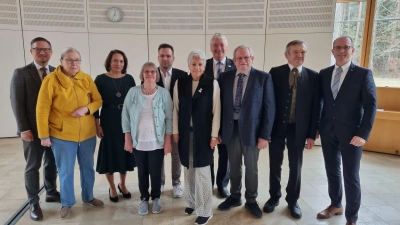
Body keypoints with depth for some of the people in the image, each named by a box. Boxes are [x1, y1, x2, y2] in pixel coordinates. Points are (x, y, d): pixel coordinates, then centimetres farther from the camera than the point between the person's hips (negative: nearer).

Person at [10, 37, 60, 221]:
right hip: (33, 129, -3)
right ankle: (33, 203, 19)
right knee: (33, 166, 7)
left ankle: (51, 193, 32)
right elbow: (16, 102, -7)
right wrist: (24, 128, -12)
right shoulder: (21, 73, -3)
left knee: (51, 163, 15)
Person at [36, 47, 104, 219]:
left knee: (88, 168, 17)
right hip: (62, 135, -3)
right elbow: (42, 109, -8)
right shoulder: (51, 80, -10)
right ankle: (67, 203, 31)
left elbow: (98, 100, 5)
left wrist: (86, 109, -16)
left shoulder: (87, 79, 0)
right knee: (65, 172, 10)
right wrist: (44, 135, -8)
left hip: (88, 134, 3)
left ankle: (88, 197, 37)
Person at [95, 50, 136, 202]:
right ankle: (112, 188, 26)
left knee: (125, 152, 12)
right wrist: (97, 124, -8)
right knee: (110, 153, 7)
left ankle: (122, 185, 32)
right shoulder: (101, 79, -5)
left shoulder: (129, 79, 1)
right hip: (109, 122, -2)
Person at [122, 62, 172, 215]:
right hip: (138, 141, 1)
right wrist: (127, 139, -2)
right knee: (142, 172, 12)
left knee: (155, 172, 7)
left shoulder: (164, 93, -4)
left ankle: (156, 198, 30)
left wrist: (168, 141, -5)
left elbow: (169, 119, -2)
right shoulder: (133, 92, -2)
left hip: (157, 142, -1)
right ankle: (144, 199, 32)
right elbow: (126, 116, 1)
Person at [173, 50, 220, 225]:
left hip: (204, 134, -3)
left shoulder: (212, 84, -5)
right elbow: (176, 109, 5)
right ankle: (191, 202, 32)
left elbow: (216, 111, -6)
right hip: (185, 133, 3)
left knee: (202, 171, 2)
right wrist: (175, 131, 3)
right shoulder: (180, 83, 3)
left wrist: (214, 135, -8)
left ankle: (205, 210, 16)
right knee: (188, 169, 13)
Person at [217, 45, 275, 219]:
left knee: (251, 168, 13)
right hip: (230, 128, 2)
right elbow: (220, 105, 4)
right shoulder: (224, 77, 2)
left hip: (251, 129, -2)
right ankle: (234, 197, 37)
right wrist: (218, 130, 1)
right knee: (234, 166, 17)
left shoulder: (263, 77, -6)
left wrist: (264, 135, -11)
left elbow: (269, 108, -7)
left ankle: (251, 201, 33)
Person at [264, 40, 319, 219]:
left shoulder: (313, 76, 0)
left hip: (298, 129, 1)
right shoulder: (275, 72, -3)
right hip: (277, 126, 0)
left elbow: (315, 106, 0)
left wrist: (312, 134, -2)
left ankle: (292, 201, 30)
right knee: (275, 165, 12)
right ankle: (274, 197, 31)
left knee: (295, 167, 12)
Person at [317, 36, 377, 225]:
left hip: (351, 133, -3)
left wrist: (363, 133, -17)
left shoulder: (363, 74, -5)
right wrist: (315, 126, 3)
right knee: (332, 172, 16)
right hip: (328, 132, 4)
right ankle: (335, 205, 36)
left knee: (351, 177, 5)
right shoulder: (324, 73, 6)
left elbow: (370, 106, -9)